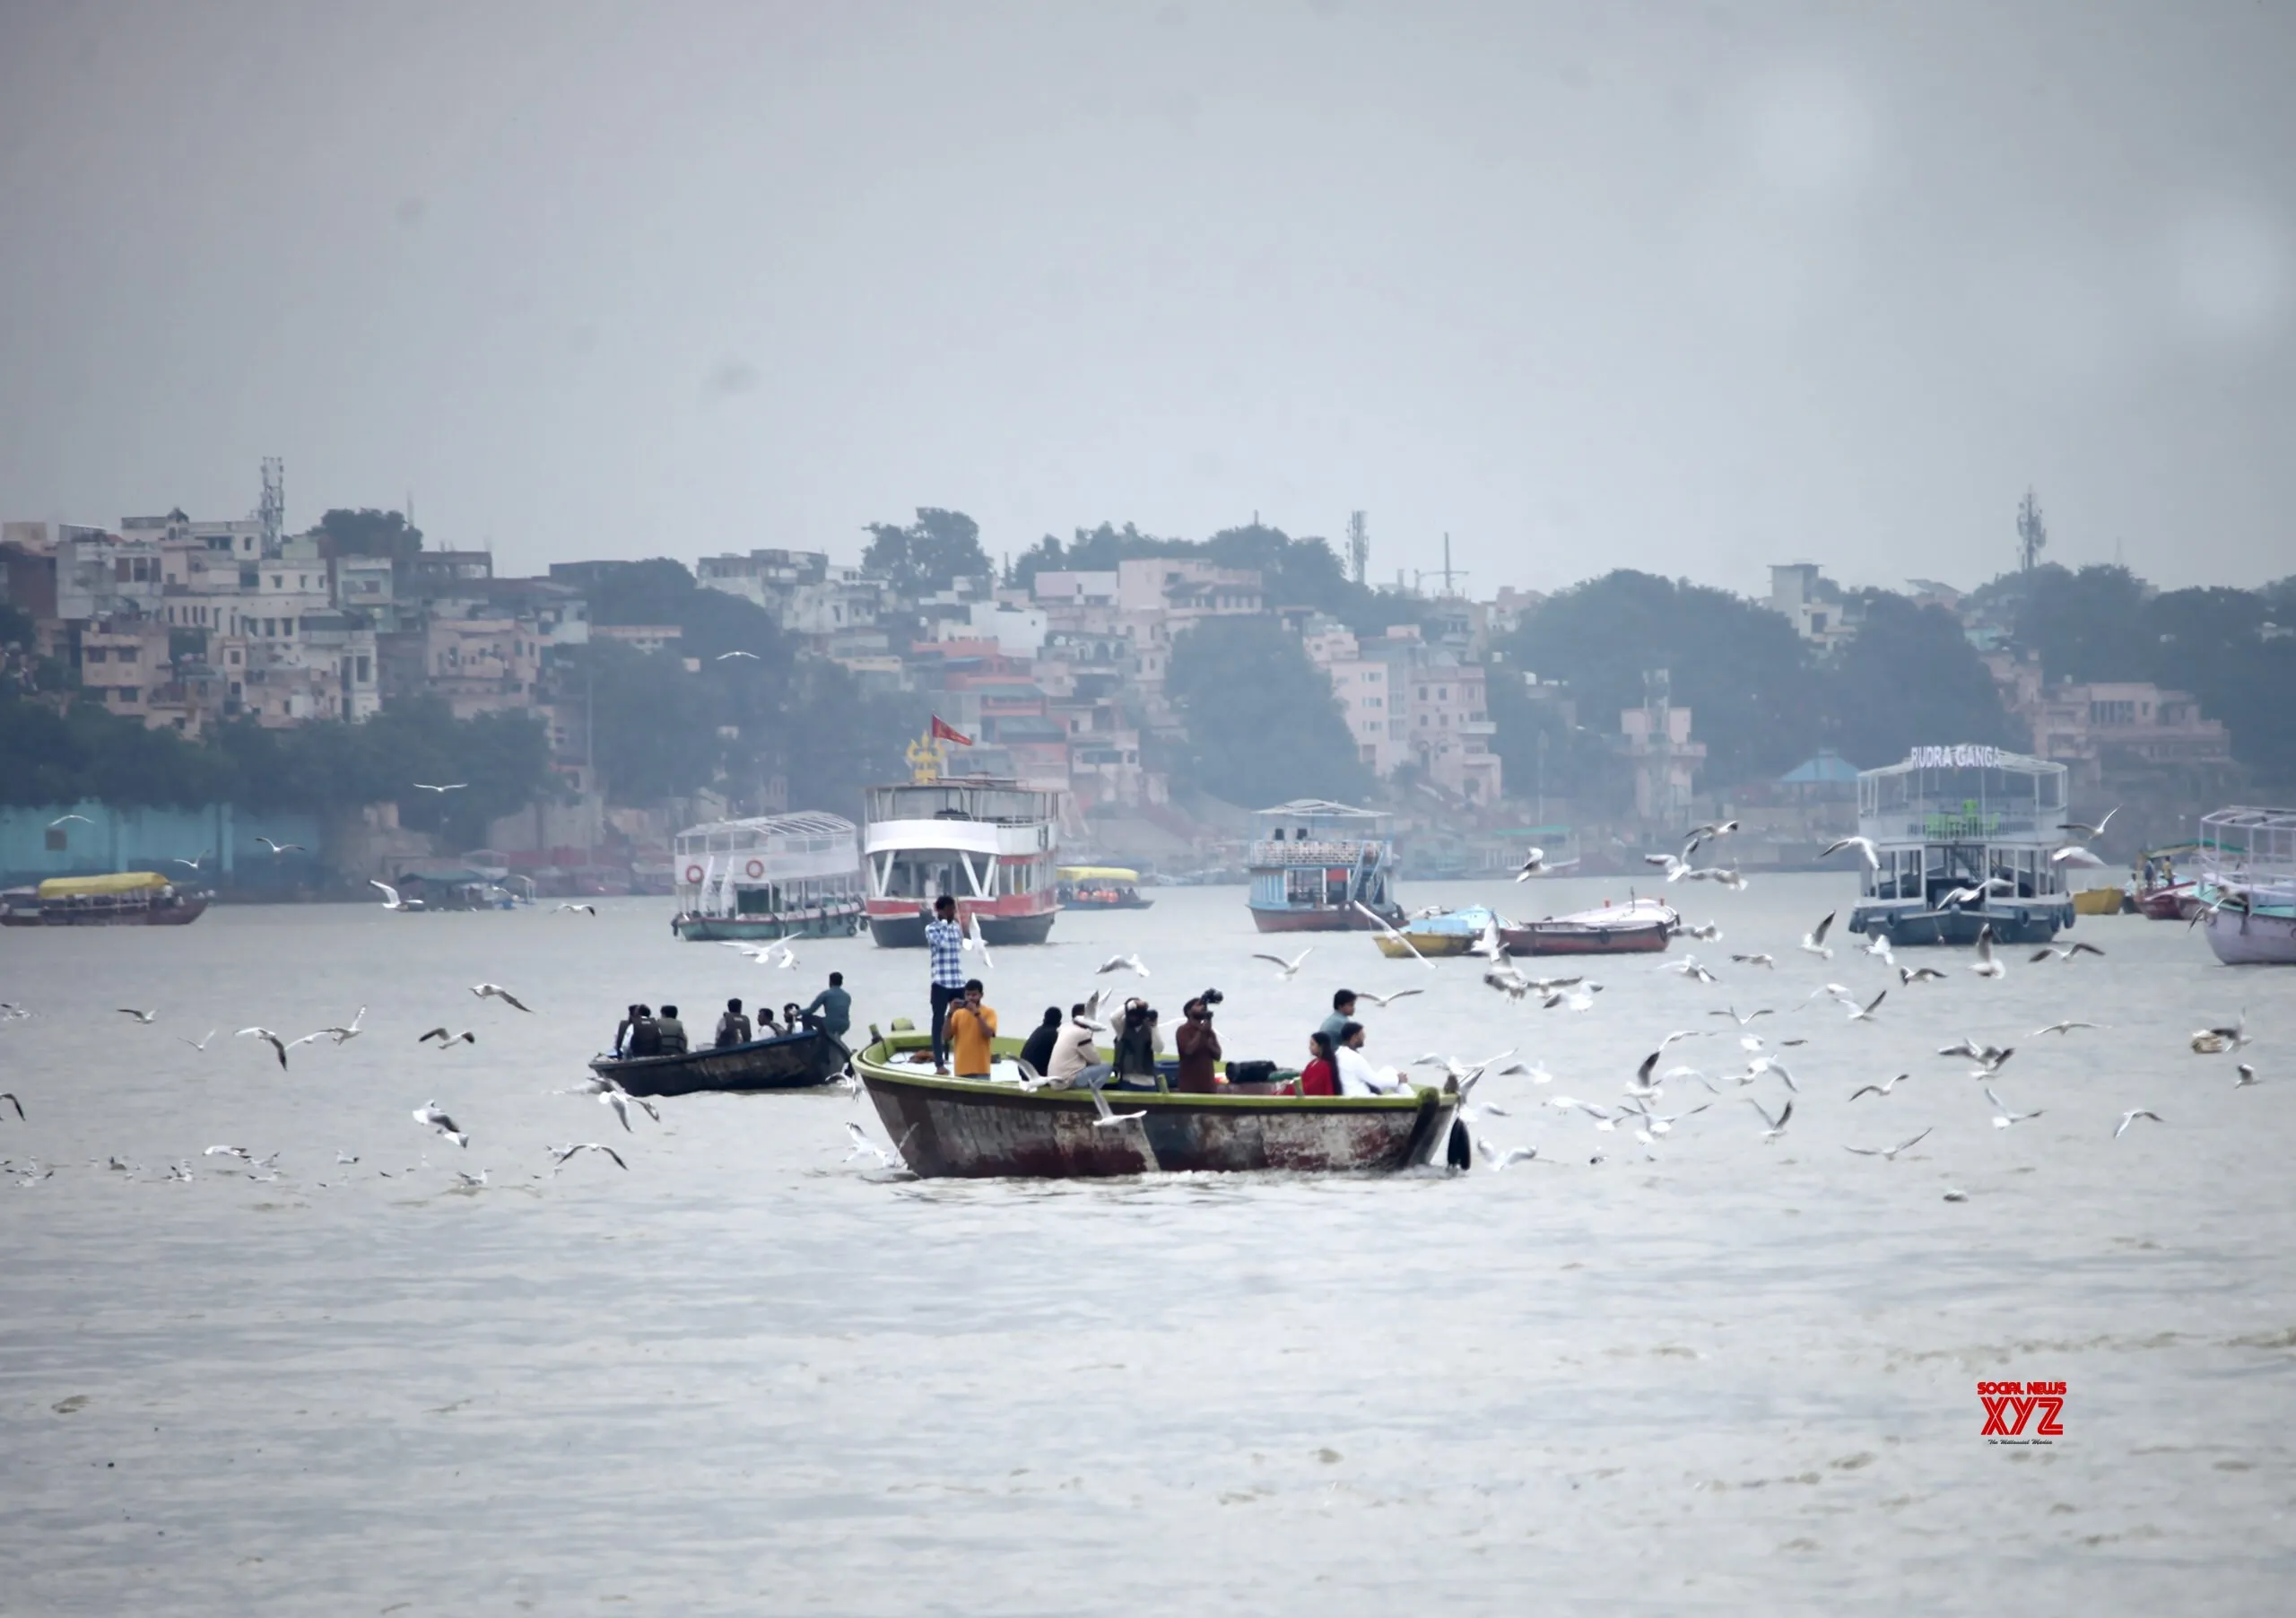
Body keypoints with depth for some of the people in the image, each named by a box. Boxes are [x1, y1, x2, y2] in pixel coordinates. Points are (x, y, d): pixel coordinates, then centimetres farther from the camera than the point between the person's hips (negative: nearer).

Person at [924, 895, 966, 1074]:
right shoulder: (931, 928, -4)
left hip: (958, 982, 6)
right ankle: (939, 1063, -3)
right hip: (941, 982, -6)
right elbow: (942, 942, -20)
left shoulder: (956, 928, 14)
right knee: (939, 1022, -3)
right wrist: (944, 923, -12)